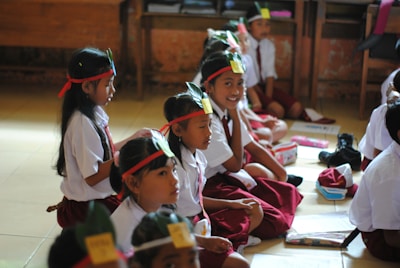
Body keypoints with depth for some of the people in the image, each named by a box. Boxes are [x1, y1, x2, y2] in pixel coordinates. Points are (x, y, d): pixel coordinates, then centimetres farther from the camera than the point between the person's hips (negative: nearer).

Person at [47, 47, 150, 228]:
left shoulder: (95, 112, 3)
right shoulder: (82, 123, -24)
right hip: (86, 208, -9)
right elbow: (92, 176, -25)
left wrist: (132, 139, 7)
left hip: (101, 197, 9)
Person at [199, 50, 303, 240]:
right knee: (274, 223, -19)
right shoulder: (207, 119, -24)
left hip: (224, 176, 9)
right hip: (207, 186, -9)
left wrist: (282, 175, 8)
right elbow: (235, 165, -14)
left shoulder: (226, 111, 4)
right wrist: (235, 116, -13)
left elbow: (254, 148, 13)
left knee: (289, 192, 6)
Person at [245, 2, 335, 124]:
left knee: (296, 108, -11)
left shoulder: (269, 45, 6)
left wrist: (269, 97, -16)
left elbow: (270, 73, 0)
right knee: (277, 110, -26)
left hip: (264, 85, 6)